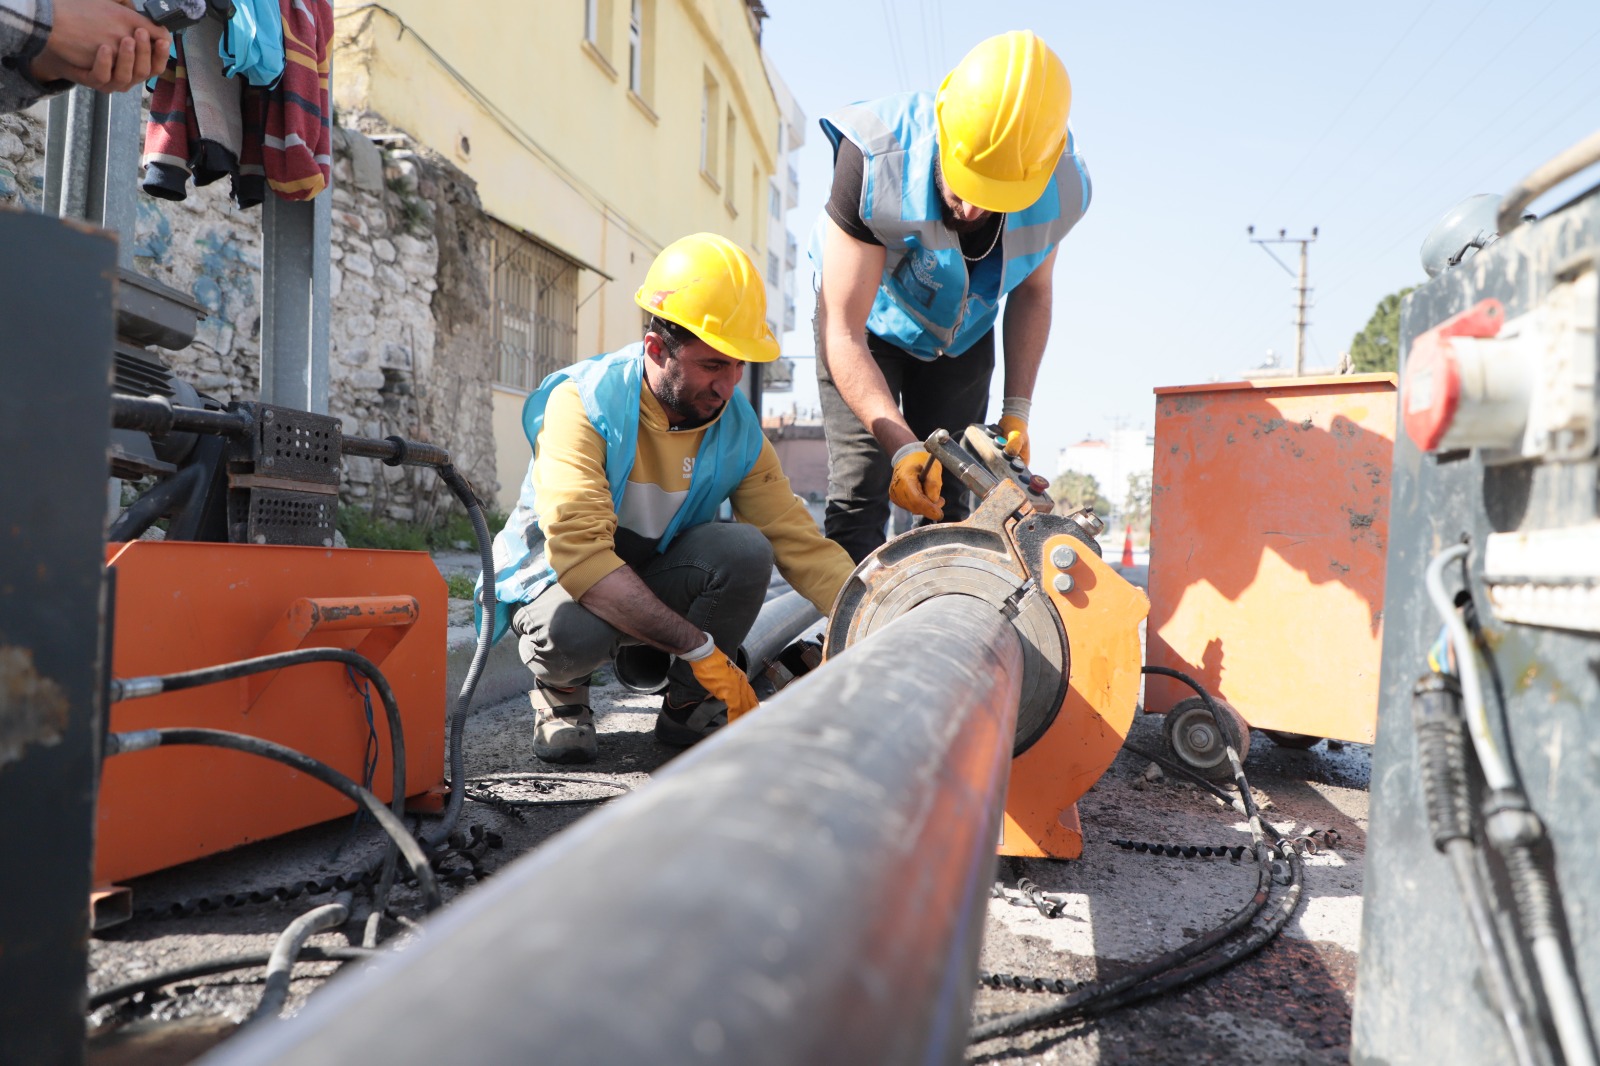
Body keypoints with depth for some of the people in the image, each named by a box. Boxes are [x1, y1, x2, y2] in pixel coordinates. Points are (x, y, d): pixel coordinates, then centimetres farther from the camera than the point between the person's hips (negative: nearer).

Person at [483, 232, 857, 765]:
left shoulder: (738, 427, -11)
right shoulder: (582, 403, -25)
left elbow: (801, 542, -13)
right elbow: (579, 549, -36)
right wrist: (699, 647, -40)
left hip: (660, 580, 4)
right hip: (563, 578, -3)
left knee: (746, 549, -27)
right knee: (570, 632, -39)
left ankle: (686, 706, -3)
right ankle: (560, 691, 1)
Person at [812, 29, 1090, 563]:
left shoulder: (1063, 189, -23)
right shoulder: (874, 160, -36)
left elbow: (1031, 293, -3)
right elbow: (844, 335, -35)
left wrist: (1017, 413, -11)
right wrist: (903, 446, -43)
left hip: (963, 332, 3)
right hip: (870, 319, -3)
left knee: (947, 497, -1)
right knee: (860, 490, -15)